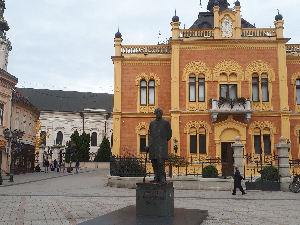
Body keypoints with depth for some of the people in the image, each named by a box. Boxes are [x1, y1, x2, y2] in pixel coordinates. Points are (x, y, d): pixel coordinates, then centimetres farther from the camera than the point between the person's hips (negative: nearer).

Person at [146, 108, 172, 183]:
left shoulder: (166, 122, 3)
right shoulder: (152, 123, 15)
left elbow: (169, 134, 9)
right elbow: (151, 135, 17)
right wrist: (148, 145, 8)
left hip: (162, 145, -4)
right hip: (153, 145, 5)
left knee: (160, 161, -15)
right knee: (154, 162, 2)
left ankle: (162, 178, -8)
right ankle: (156, 178, 9)